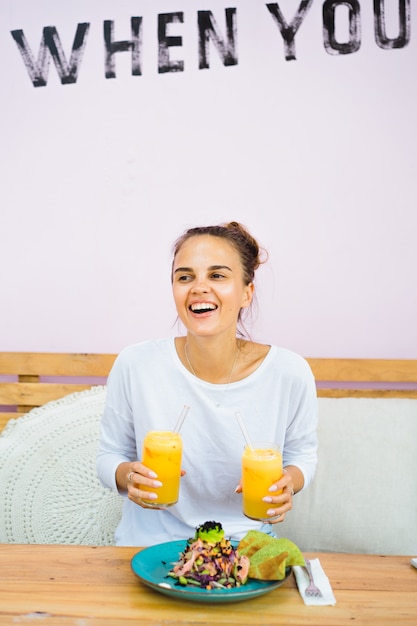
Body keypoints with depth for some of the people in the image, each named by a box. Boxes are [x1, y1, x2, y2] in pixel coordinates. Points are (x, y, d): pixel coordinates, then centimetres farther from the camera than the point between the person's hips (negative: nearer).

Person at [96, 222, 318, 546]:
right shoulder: (134, 364, -10)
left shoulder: (291, 373, -9)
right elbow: (110, 455, 5)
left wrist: (289, 481, -11)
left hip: (244, 547, 0)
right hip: (151, 544, 0)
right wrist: (127, 476, -16)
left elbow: (303, 453, 9)